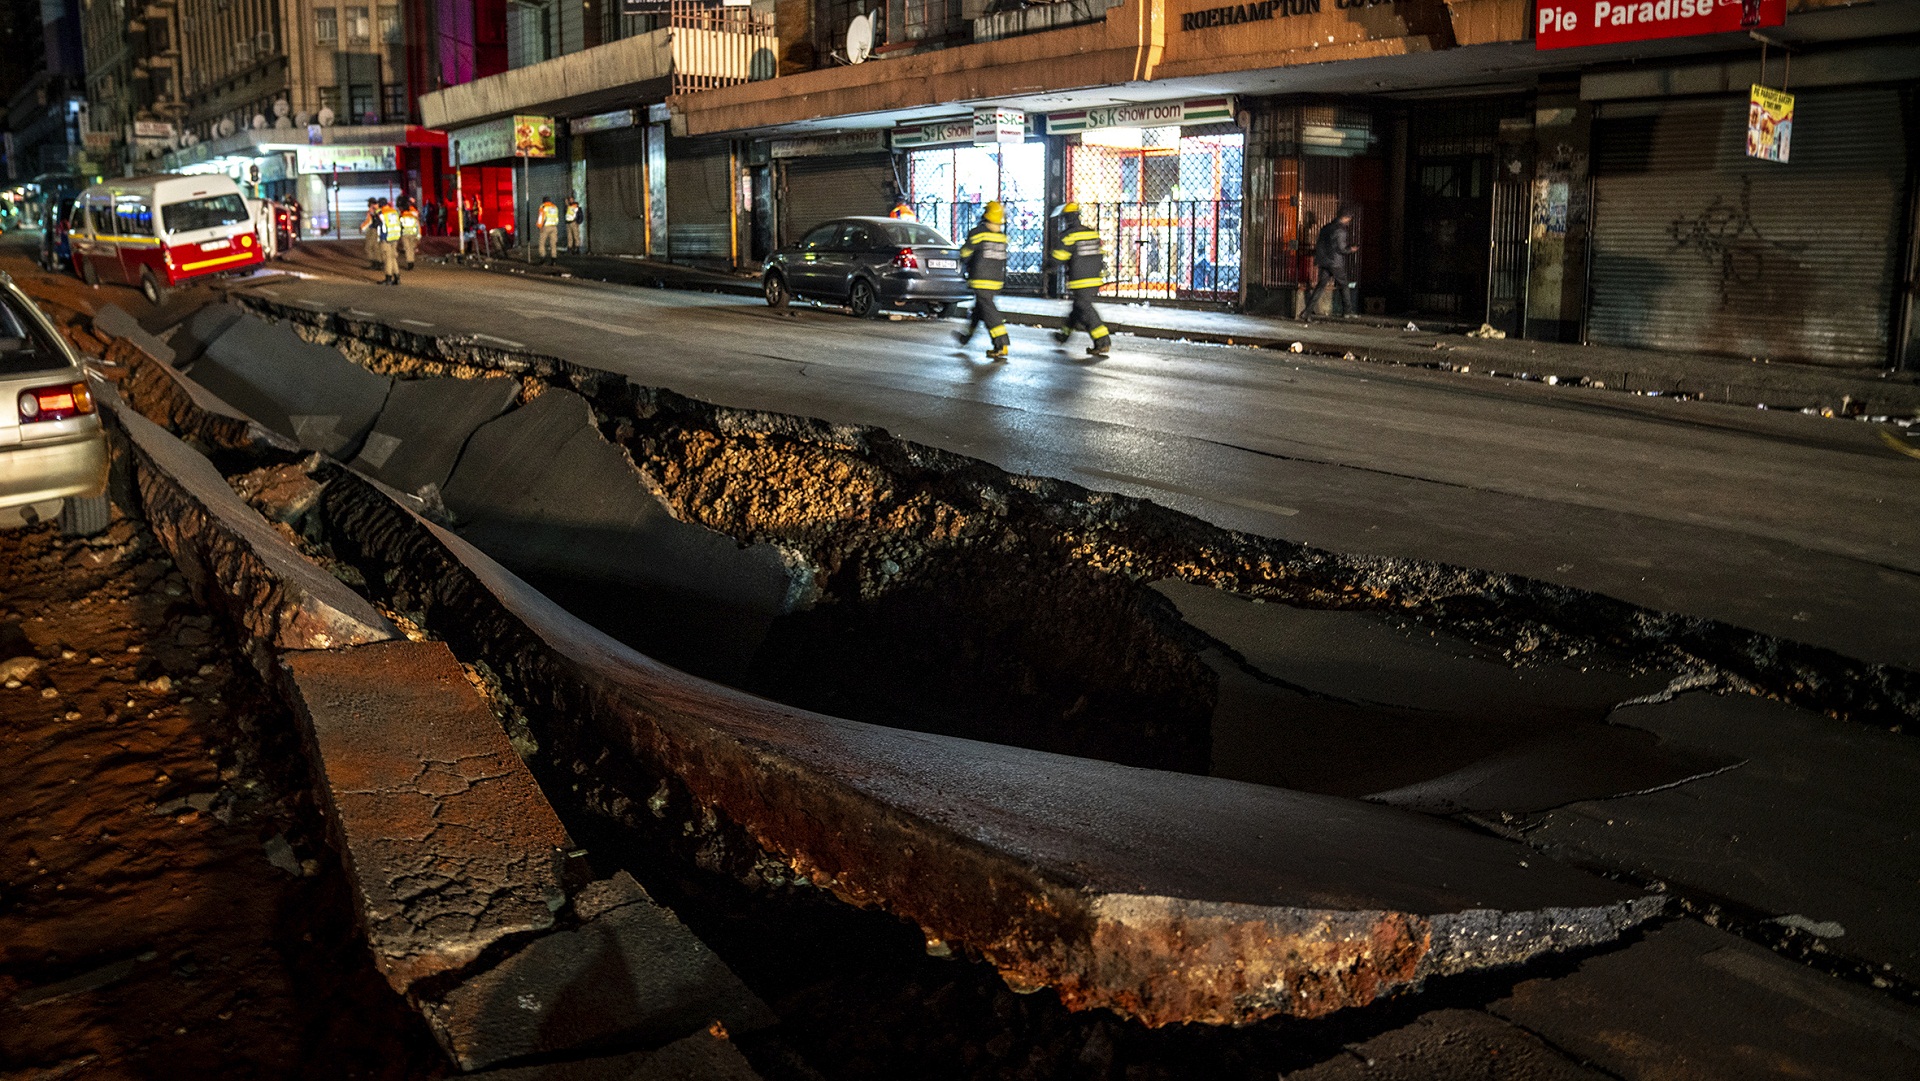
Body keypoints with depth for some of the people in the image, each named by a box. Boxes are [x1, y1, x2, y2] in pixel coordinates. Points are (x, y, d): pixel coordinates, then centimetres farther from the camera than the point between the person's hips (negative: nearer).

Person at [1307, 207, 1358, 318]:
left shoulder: (1325, 228, 12)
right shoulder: (1340, 230, -13)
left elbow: (1318, 245, 14)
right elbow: (1341, 249, -15)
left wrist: (1316, 261, 18)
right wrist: (1351, 249, 4)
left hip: (1324, 262, 6)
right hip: (1336, 263, -6)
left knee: (1321, 285, 6)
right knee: (1344, 286, 7)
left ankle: (1309, 309, -6)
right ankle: (1347, 311, 11)